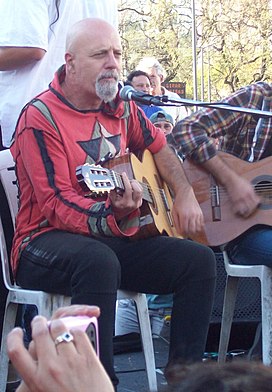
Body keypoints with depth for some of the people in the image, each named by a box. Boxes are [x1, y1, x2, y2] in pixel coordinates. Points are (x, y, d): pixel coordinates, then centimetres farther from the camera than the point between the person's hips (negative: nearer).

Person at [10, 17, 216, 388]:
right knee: (98, 261, -40)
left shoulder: (121, 108, 8)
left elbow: (158, 147, 27)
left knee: (199, 260, -9)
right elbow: (58, 205, -20)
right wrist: (113, 216, -39)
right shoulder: (41, 117, -14)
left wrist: (185, 196, 11)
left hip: (113, 239, 7)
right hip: (48, 241, -7)